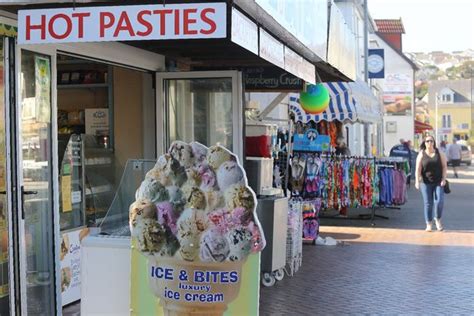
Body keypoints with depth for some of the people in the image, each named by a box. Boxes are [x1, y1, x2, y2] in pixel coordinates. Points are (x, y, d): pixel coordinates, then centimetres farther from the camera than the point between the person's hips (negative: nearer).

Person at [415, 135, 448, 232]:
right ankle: (429, 224, 11)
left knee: (439, 201, -9)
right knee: (428, 203, 1)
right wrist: (417, 181, -14)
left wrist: (443, 179, -7)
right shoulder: (421, 154, 1)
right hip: (426, 182, -1)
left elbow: (444, 166, 3)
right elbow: (418, 169, -5)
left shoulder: (439, 153, 4)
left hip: (438, 182, 1)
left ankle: (438, 219, 17)